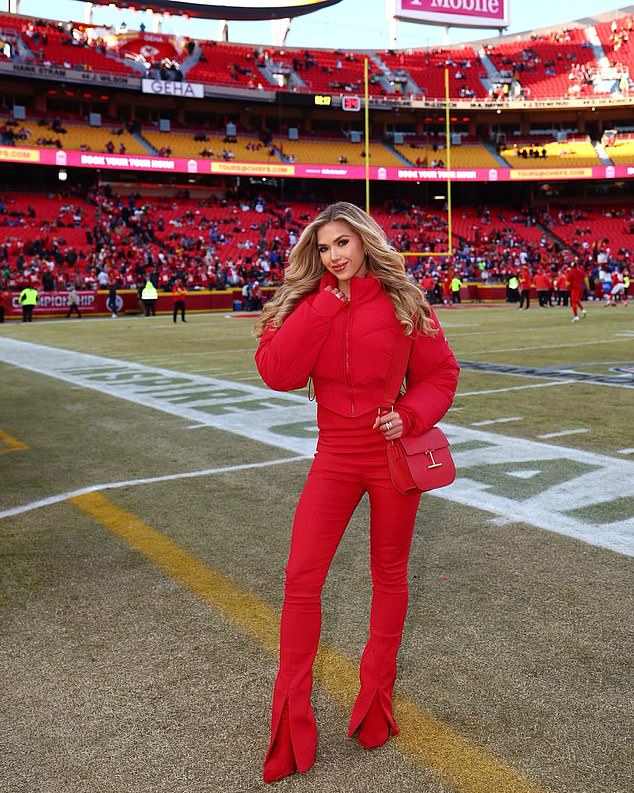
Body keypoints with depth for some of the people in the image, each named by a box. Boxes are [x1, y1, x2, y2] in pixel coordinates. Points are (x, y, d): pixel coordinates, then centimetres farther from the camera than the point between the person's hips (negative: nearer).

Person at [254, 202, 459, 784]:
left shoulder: (401, 303, -7)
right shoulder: (306, 307, -1)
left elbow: (440, 374, -2)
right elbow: (277, 374, -16)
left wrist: (409, 415, -20)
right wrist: (325, 305, -17)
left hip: (392, 455, -1)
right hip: (336, 457, 2)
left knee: (389, 575, 13)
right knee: (301, 579, -2)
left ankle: (377, 693, 34)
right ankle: (291, 715, 13)